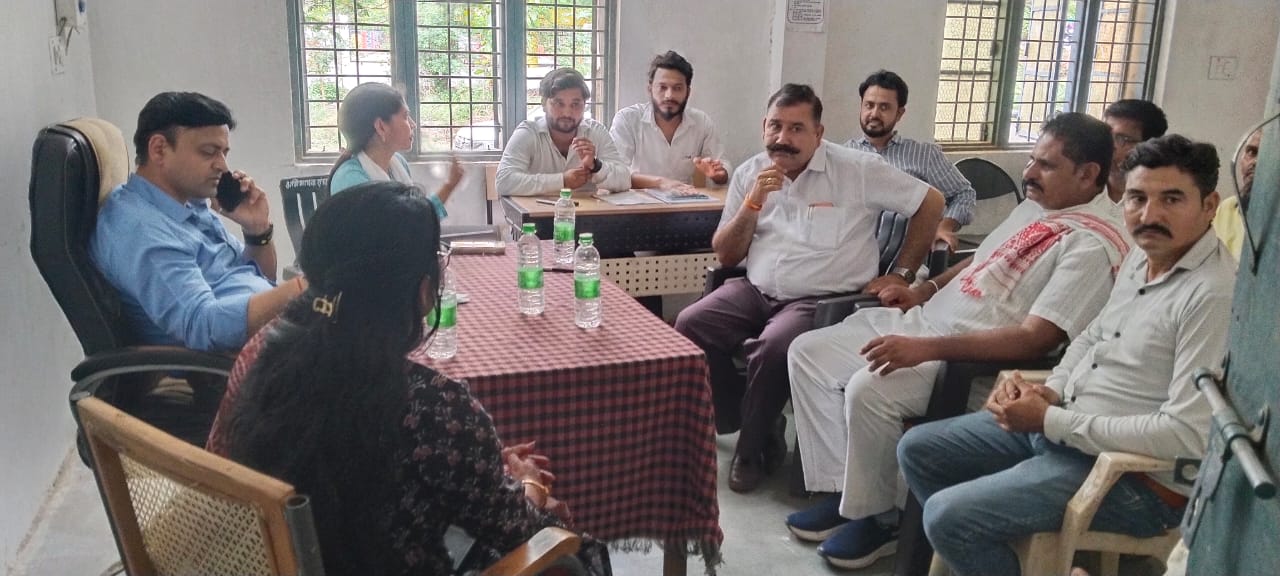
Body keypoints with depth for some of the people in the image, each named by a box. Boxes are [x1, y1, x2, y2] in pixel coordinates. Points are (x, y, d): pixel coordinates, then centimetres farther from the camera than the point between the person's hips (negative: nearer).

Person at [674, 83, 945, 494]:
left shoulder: (857, 169, -6)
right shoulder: (749, 173, 7)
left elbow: (931, 203, 0)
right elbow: (725, 256, 6)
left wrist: (901, 274, -1)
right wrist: (753, 202, -9)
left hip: (822, 300, -5)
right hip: (756, 291, 5)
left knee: (773, 348, -33)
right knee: (689, 326, -17)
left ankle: (753, 445, -4)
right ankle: (755, 426, 1)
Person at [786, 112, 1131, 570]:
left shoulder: (1092, 244, -16)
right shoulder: (1039, 205, 13)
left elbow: (1036, 339, -25)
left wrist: (926, 349, -30)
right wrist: (926, 289, 13)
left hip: (970, 357, -10)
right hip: (926, 317, 10)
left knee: (868, 389, -32)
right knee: (808, 352, -1)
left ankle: (878, 517, -7)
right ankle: (843, 491, 2)